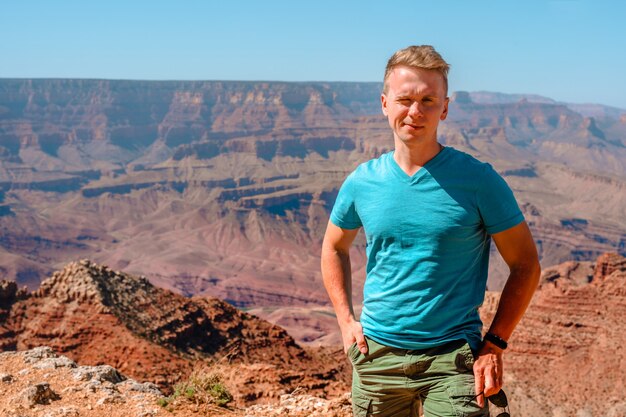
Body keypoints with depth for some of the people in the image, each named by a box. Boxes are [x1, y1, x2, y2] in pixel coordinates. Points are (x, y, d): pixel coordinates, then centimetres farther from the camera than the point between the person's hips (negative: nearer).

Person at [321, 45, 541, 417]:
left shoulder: (478, 180, -8)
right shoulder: (362, 183, 1)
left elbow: (526, 265, -2)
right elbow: (335, 248, 18)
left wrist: (494, 345, -7)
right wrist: (346, 321, 7)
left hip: (453, 358, -3)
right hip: (376, 355, 3)